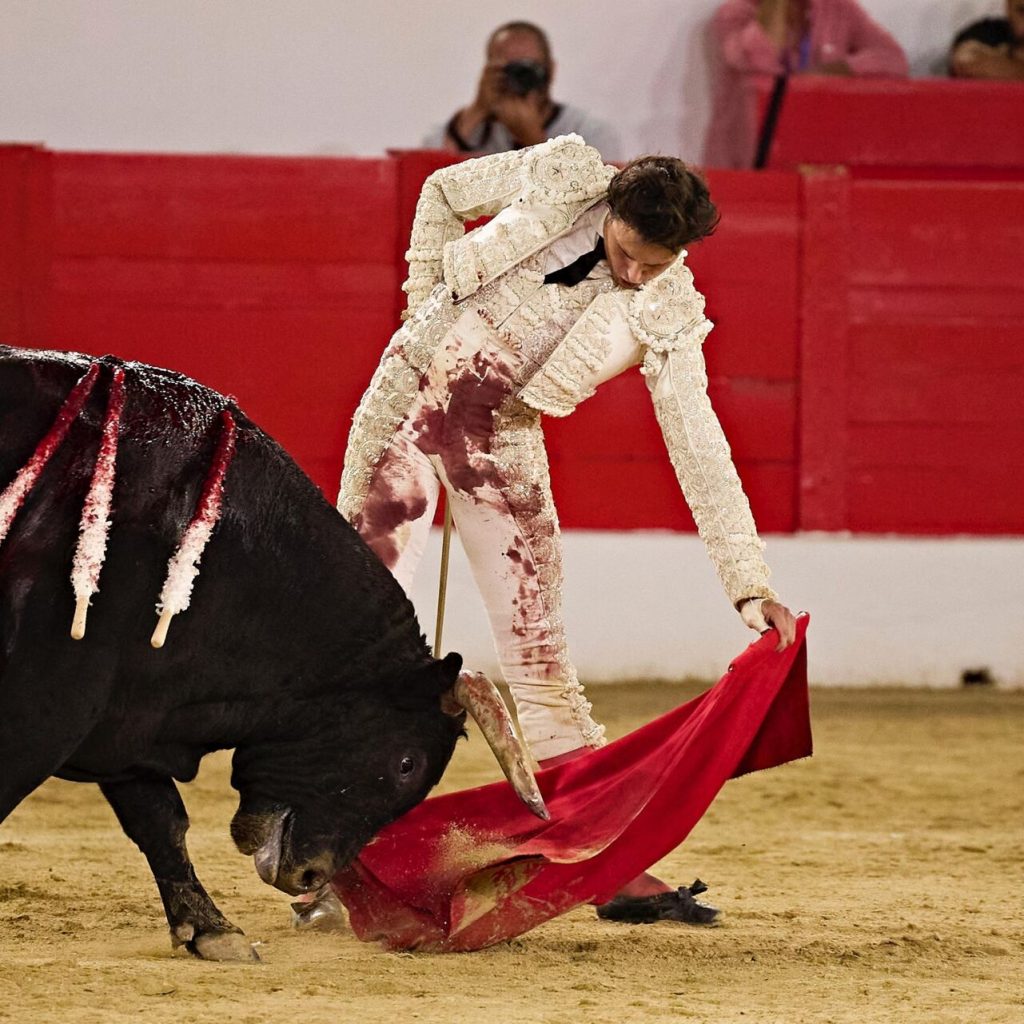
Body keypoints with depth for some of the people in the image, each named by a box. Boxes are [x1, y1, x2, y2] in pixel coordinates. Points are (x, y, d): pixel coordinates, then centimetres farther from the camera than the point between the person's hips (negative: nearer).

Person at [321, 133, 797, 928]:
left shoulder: (667, 316, -13)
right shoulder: (562, 177, -13)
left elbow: (701, 452, -14)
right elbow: (443, 193, 5)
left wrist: (750, 585, -20)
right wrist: (426, 311, 0)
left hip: (500, 440, 1)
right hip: (410, 394, -1)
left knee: (538, 648, 0)